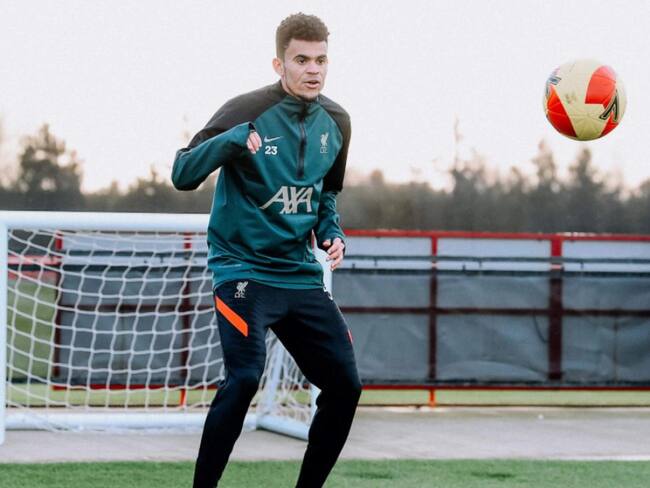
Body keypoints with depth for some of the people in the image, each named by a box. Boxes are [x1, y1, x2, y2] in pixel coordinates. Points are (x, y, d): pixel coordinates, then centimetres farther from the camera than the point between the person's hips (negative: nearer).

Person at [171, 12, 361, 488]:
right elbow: (182, 175, -17)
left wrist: (332, 233, 3)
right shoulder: (247, 111, -12)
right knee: (245, 377, -24)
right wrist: (230, 141, -33)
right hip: (244, 267, -6)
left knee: (344, 386, 2)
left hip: (302, 275, 6)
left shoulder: (335, 122, 6)